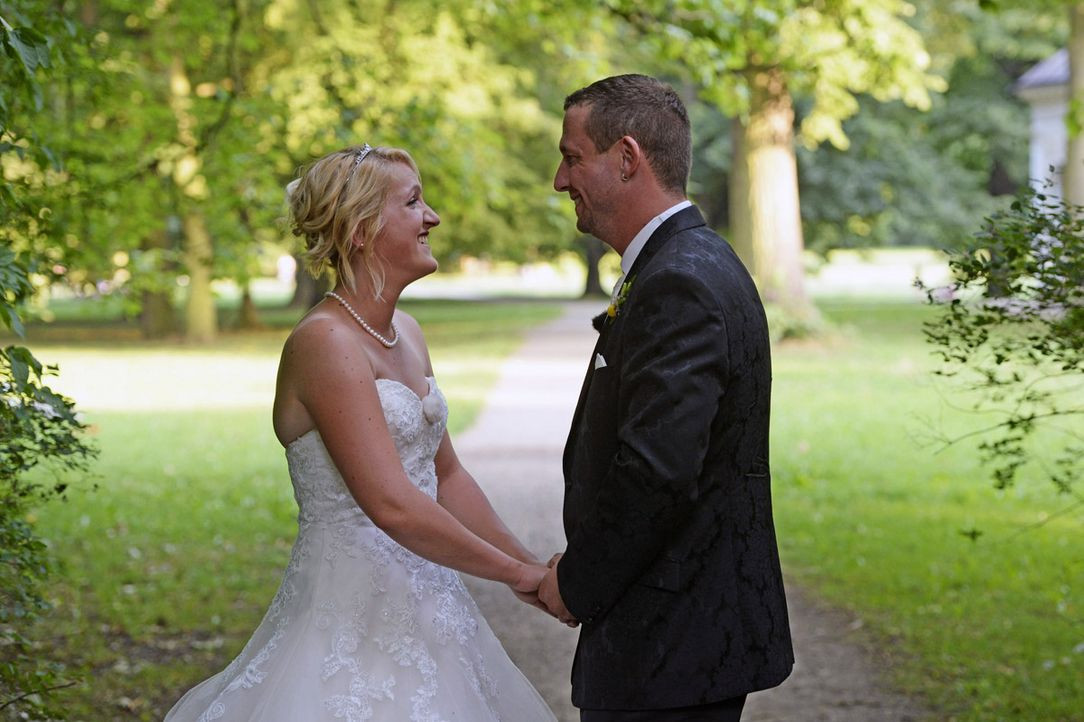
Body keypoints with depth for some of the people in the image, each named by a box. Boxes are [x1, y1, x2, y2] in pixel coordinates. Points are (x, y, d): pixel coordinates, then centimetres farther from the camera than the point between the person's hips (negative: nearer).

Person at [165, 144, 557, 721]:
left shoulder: (405, 333, 10)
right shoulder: (324, 342, -18)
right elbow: (391, 505, -25)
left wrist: (532, 568, 9)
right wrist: (516, 573, -17)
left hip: (421, 610, 8)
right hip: (351, 617, -8)